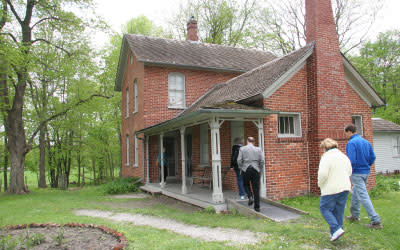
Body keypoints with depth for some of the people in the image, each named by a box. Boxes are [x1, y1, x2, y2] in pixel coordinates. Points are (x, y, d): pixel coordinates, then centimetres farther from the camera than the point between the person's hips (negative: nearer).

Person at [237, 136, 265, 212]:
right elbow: (262, 161, -1)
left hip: (246, 170, -1)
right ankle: (257, 207, 7)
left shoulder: (242, 149, 2)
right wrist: (260, 169, 10)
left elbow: (239, 160, -4)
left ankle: (250, 197, -2)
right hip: (256, 170, 1)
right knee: (256, 189, 5)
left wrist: (241, 168, 8)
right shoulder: (258, 149, 5)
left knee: (246, 185, 22)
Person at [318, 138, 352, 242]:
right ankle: (334, 233, 21)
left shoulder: (326, 157, -14)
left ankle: (336, 229, -6)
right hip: (344, 188, 7)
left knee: (325, 209, 6)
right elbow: (349, 172, 18)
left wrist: (320, 184, -5)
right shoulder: (344, 156, 10)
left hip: (331, 189, -7)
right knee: (339, 211, 13)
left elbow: (322, 174, -22)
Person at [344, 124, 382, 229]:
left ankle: (376, 221, -8)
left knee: (363, 196, -6)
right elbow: (373, 157, 8)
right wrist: (366, 166, 18)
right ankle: (355, 215, 34)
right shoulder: (366, 142, 9)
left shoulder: (351, 143, -16)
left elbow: (352, 160, -22)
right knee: (355, 193, 23)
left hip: (357, 173, -9)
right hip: (366, 172, 9)